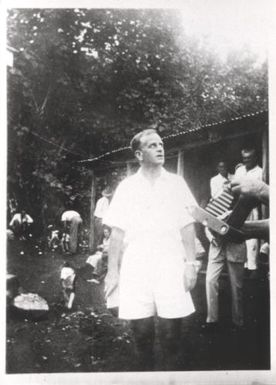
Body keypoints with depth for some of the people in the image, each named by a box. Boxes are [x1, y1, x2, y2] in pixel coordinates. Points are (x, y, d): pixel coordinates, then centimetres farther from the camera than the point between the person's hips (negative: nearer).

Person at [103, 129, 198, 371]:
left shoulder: (176, 183, 8)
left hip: (171, 267, 0)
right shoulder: (127, 187, 7)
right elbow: (117, 232, 6)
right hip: (135, 269, 0)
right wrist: (113, 271, 3)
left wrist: (191, 264, -2)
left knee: (171, 328, -1)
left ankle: (171, 369, 19)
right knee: (141, 328, 2)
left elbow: (187, 227, 6)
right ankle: (145, 369, 24)